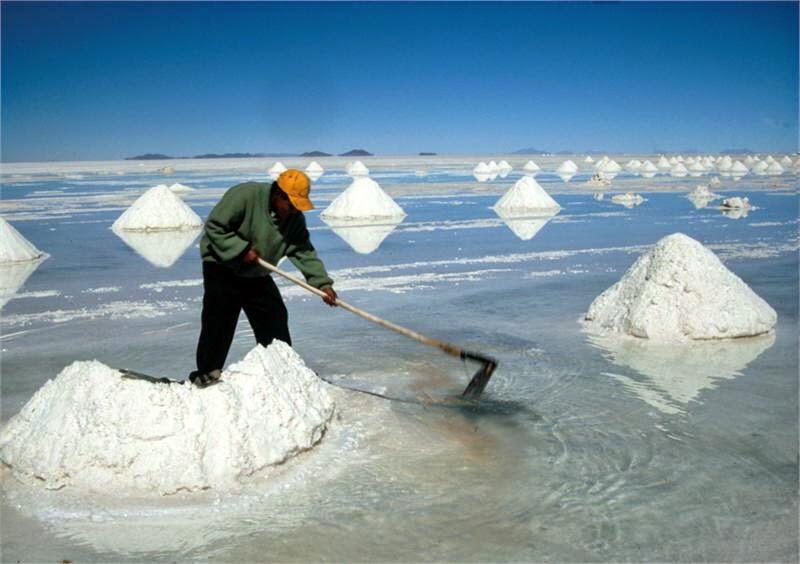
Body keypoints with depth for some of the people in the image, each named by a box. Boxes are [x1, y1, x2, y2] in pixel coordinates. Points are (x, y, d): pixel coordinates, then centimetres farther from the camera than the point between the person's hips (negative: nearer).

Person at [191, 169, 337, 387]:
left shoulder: (295, 219, -4)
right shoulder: (244, 196, -24)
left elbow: (304, 252, -6)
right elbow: (214, 226, -22)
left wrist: (322, 283, -17)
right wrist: (241, 249, -26)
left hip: (257, 276, 6)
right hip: (222, 270, -6)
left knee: (275, 323, 6)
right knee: (219, 324, -8)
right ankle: (206, 373, 4)